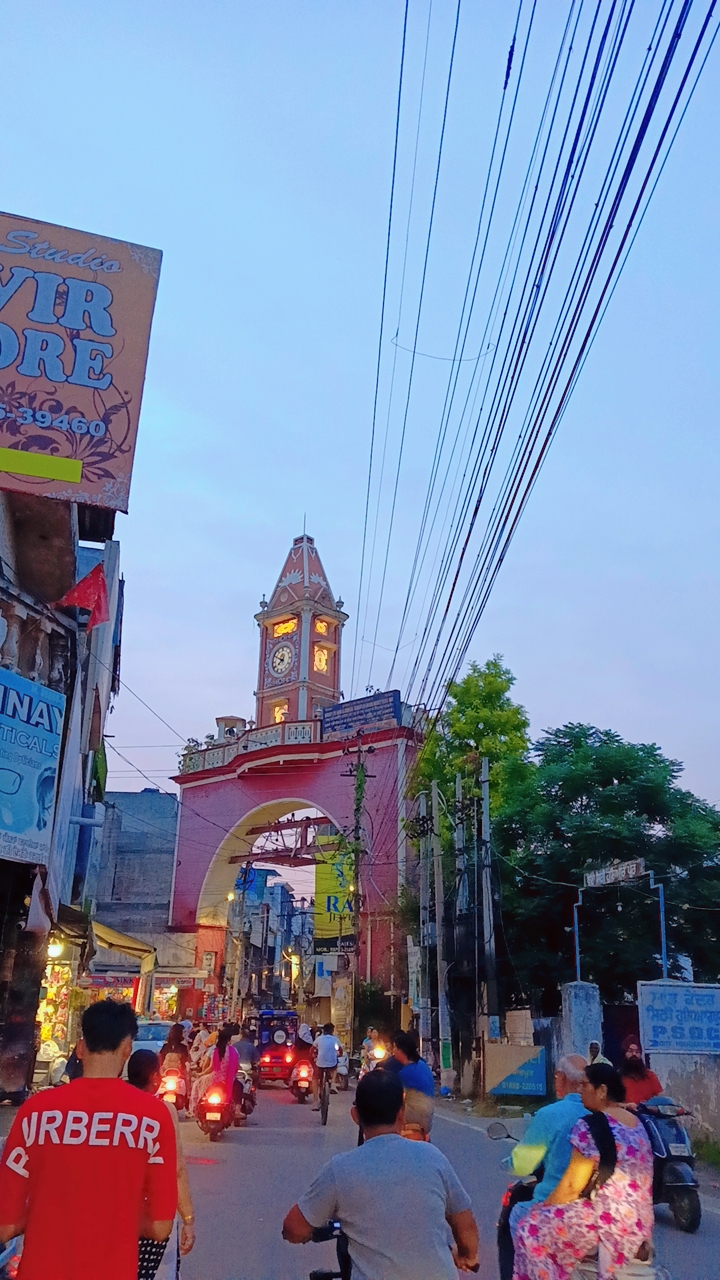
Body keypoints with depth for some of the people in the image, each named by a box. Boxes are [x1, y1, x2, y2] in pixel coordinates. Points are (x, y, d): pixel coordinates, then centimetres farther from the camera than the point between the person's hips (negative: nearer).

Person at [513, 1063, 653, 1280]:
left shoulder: (590, 1126, -16)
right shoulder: (637, 1124, 8)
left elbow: (573, 1185, -13)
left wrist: (544, 1205, 2)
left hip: (607, 1220, -9)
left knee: (531, 1230, 2)